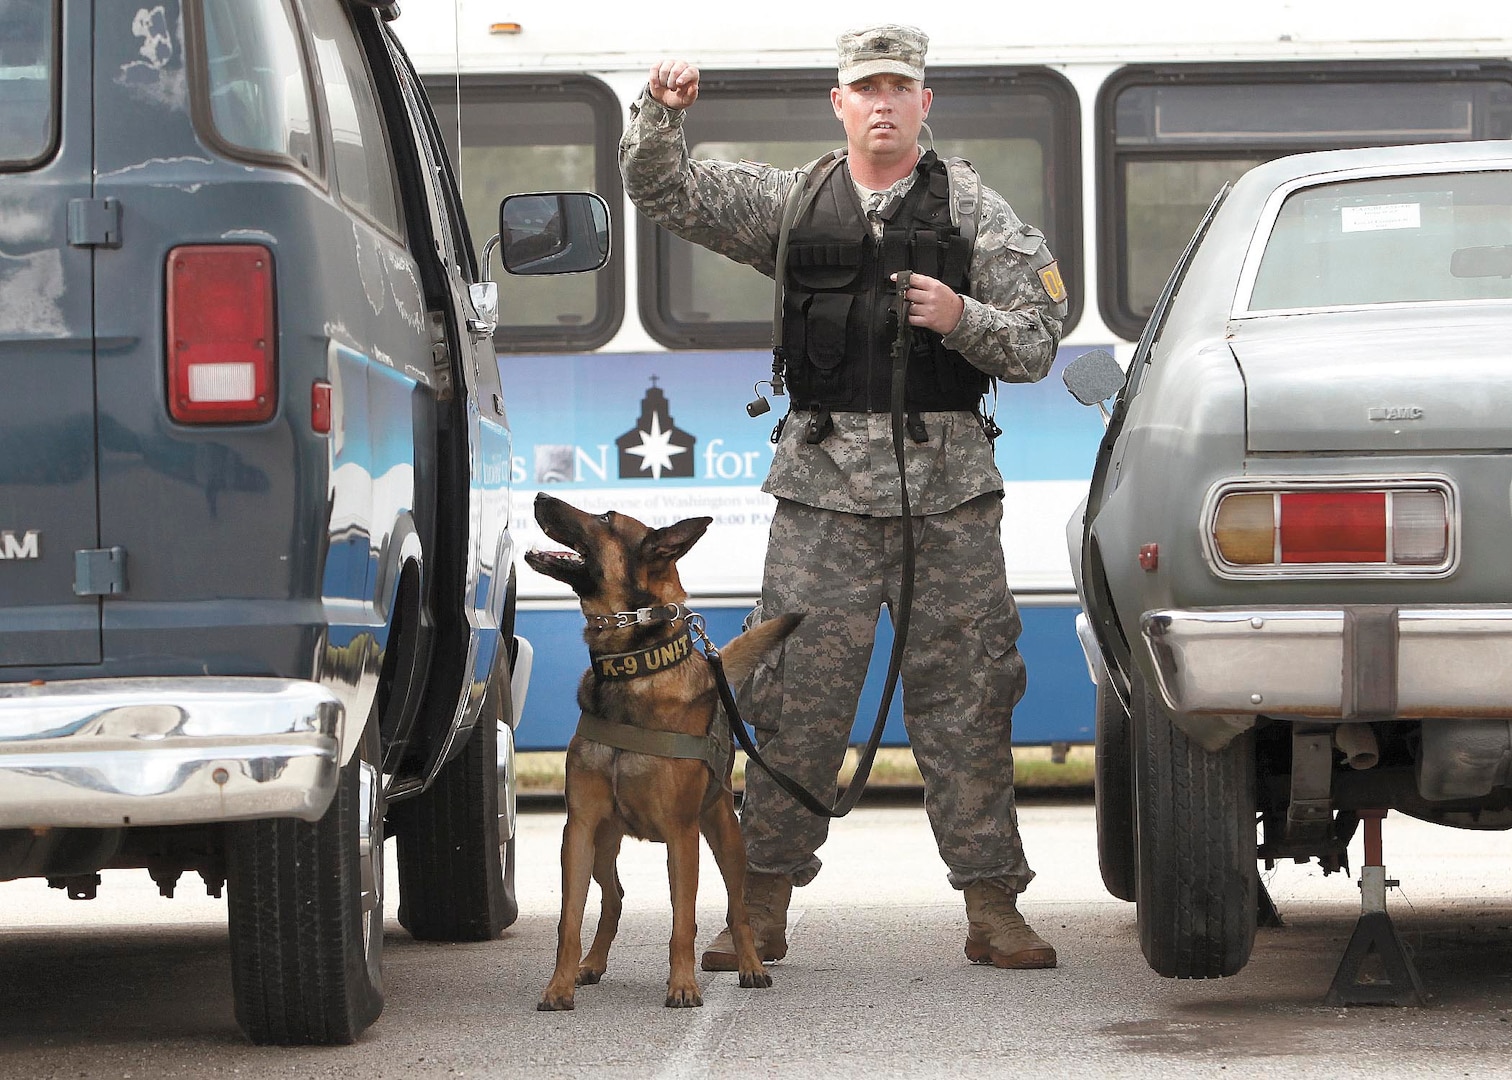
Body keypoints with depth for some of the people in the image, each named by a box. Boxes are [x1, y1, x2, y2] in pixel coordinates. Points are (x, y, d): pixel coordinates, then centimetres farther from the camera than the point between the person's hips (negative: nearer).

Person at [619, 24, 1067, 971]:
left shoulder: (977, 211, 8)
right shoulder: (790, 204, 12)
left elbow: (1036, 347, 6)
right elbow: (665, 193, 8)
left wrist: (961, 318, -13)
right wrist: (662, 112, -10)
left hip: (949, 485, -1)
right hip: (822, 484, 1)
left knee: (965, 698, 0)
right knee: (798, 694, -1)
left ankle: (993, 908, 6)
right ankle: (764, 907, 6)